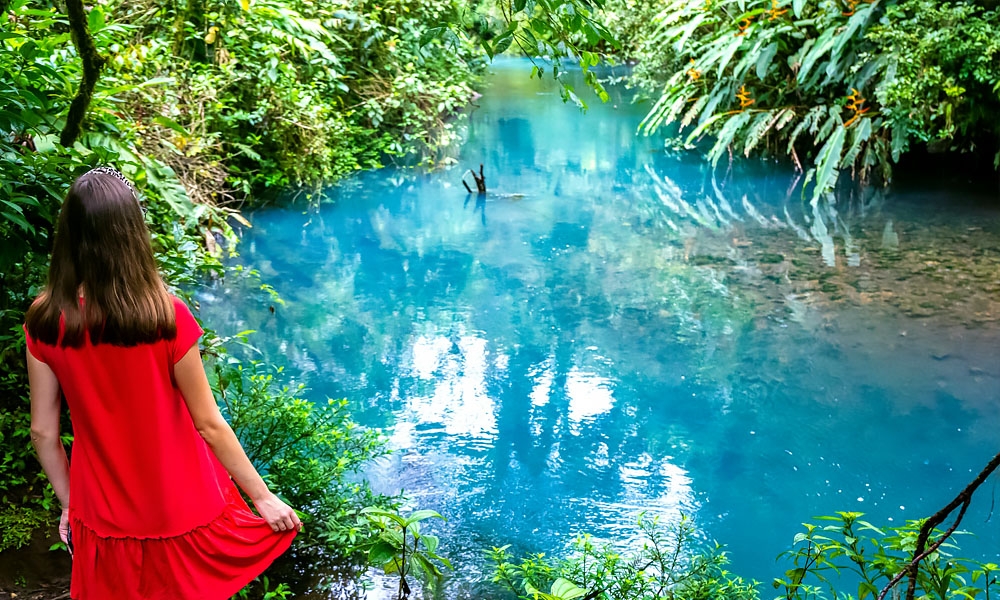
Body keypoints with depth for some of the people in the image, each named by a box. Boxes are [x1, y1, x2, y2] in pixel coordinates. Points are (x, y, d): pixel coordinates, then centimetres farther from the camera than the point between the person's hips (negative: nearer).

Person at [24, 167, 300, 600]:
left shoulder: (44, 322, -12)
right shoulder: (165, 315, -22)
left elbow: (43, 431, -3)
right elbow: (209, 425, -16)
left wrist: (69, 504, 12)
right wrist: (264, 497, -5)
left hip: (103, 517, 3)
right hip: (181, 512, -2)